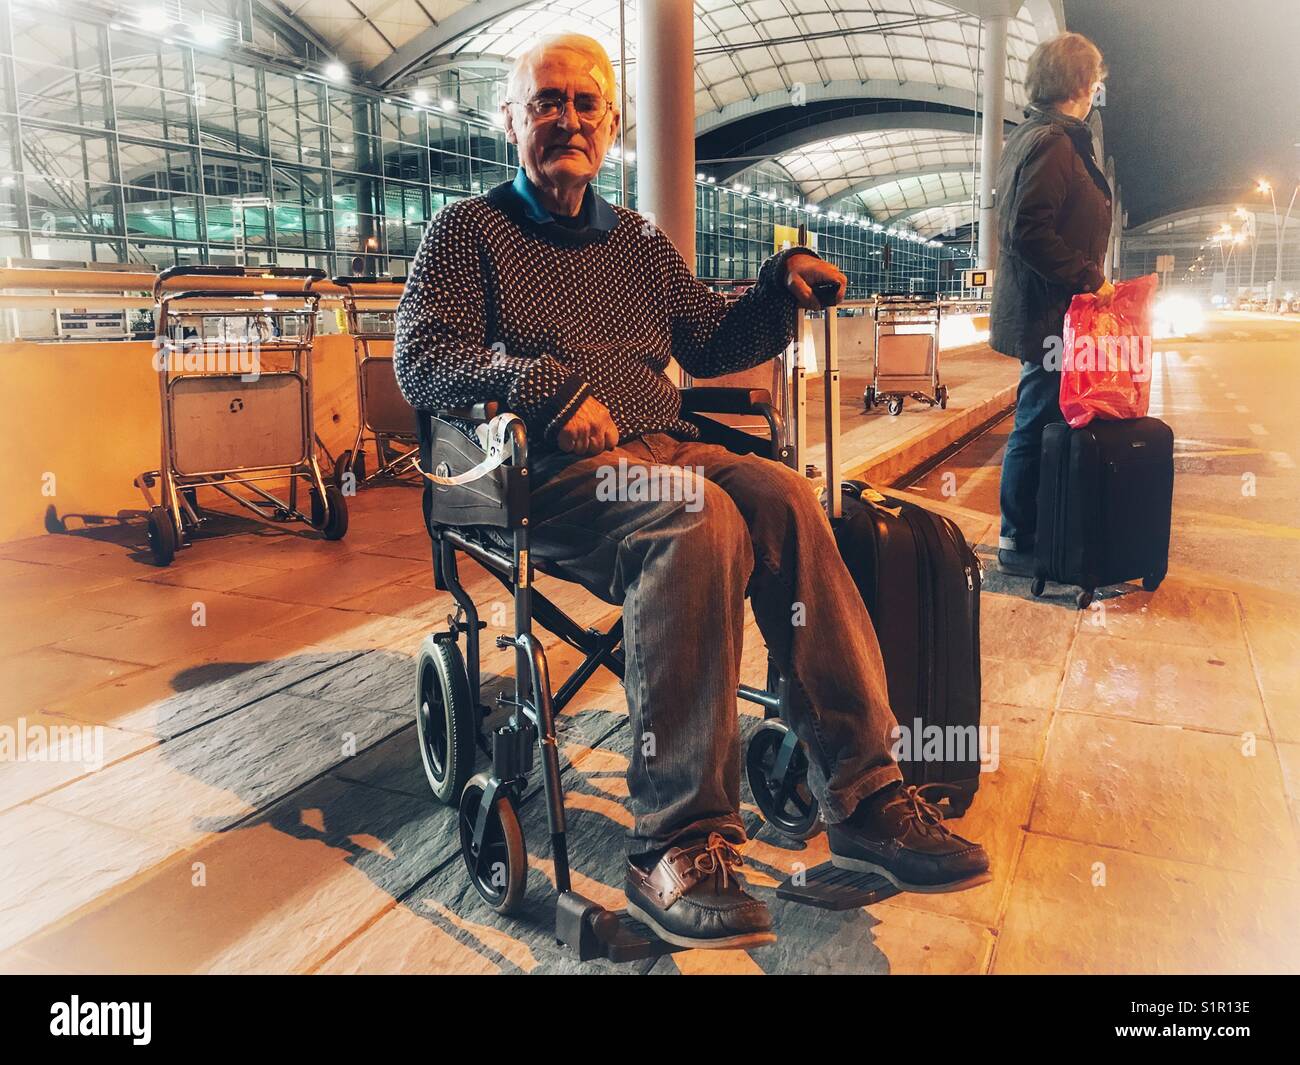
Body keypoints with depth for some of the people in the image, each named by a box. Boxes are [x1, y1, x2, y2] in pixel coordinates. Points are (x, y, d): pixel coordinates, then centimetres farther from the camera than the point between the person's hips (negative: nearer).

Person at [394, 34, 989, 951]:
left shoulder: (639, 242, 27)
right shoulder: (469, 231, 11)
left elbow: (710, 345, 28)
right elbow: (421, 362, -3)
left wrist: (782, 290, 9)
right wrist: (550, 384, -19)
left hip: (664, 451, 5)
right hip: (552, 473, -5)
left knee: (784, 496, -26)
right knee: (699, 517, -35)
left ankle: (862, 792, -27)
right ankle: (679, 843, -32)